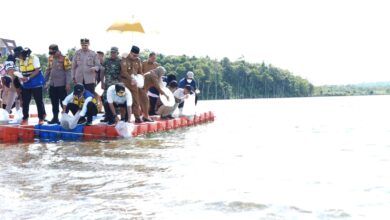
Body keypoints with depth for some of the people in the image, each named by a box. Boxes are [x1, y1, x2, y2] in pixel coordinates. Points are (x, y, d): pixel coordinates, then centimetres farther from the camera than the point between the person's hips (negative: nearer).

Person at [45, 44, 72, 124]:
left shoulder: (64, 59, -11)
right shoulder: (50, 58, 9)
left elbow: (68, 72, -11)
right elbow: (48, 70, 18)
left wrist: (68, 84, -15)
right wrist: (45, 80, 17)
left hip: (61, 85, -6)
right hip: (52, 84, 6)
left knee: (63, 102, 0)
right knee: (54, 103, 12)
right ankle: (55, 118, 20)